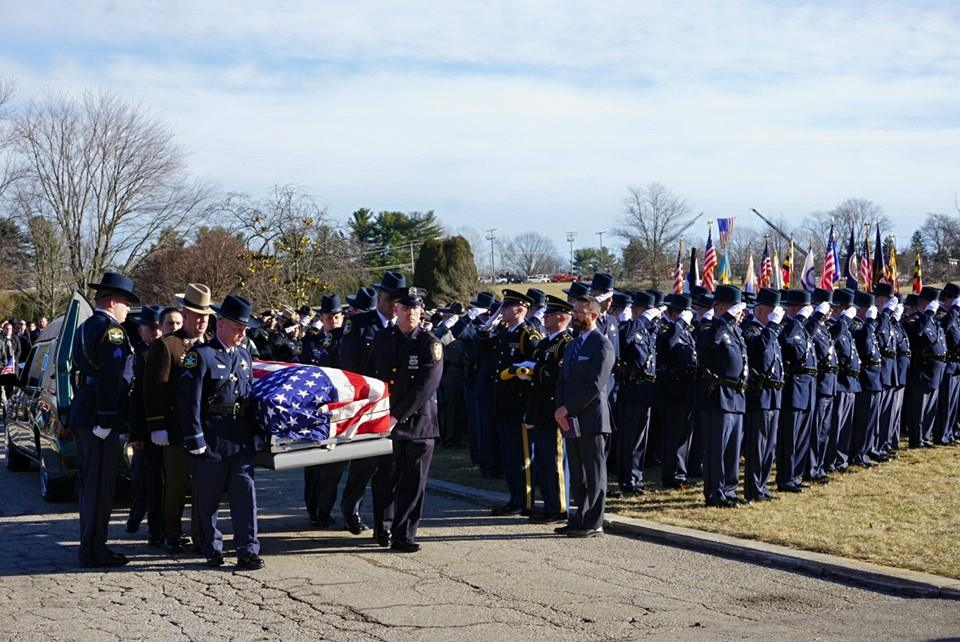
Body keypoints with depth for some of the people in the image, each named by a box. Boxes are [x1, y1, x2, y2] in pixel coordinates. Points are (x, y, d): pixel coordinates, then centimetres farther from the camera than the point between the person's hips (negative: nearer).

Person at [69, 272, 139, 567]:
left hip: (81, 414, 10)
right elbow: (110, 379, -21)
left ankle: (90, 545, 25)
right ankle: (94, 550, 1)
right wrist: (106, 420, -22)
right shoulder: (112, 331, -13)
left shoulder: (83, 329, 18)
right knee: (100, 486, -4)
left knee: (88, 484, 16)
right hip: (99, 417, -10)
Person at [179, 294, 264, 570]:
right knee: (207, 498, 6)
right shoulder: (200, 355, -8)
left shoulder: (244, 356, 14)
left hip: (241, 441, 5)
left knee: (245, 493, -1)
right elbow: (189, 401, -12)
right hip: (211, 441, -5)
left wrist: (253, 433, 15)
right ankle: (212, 550, 19)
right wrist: (196, 441, -15)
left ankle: (248, 551, 2)